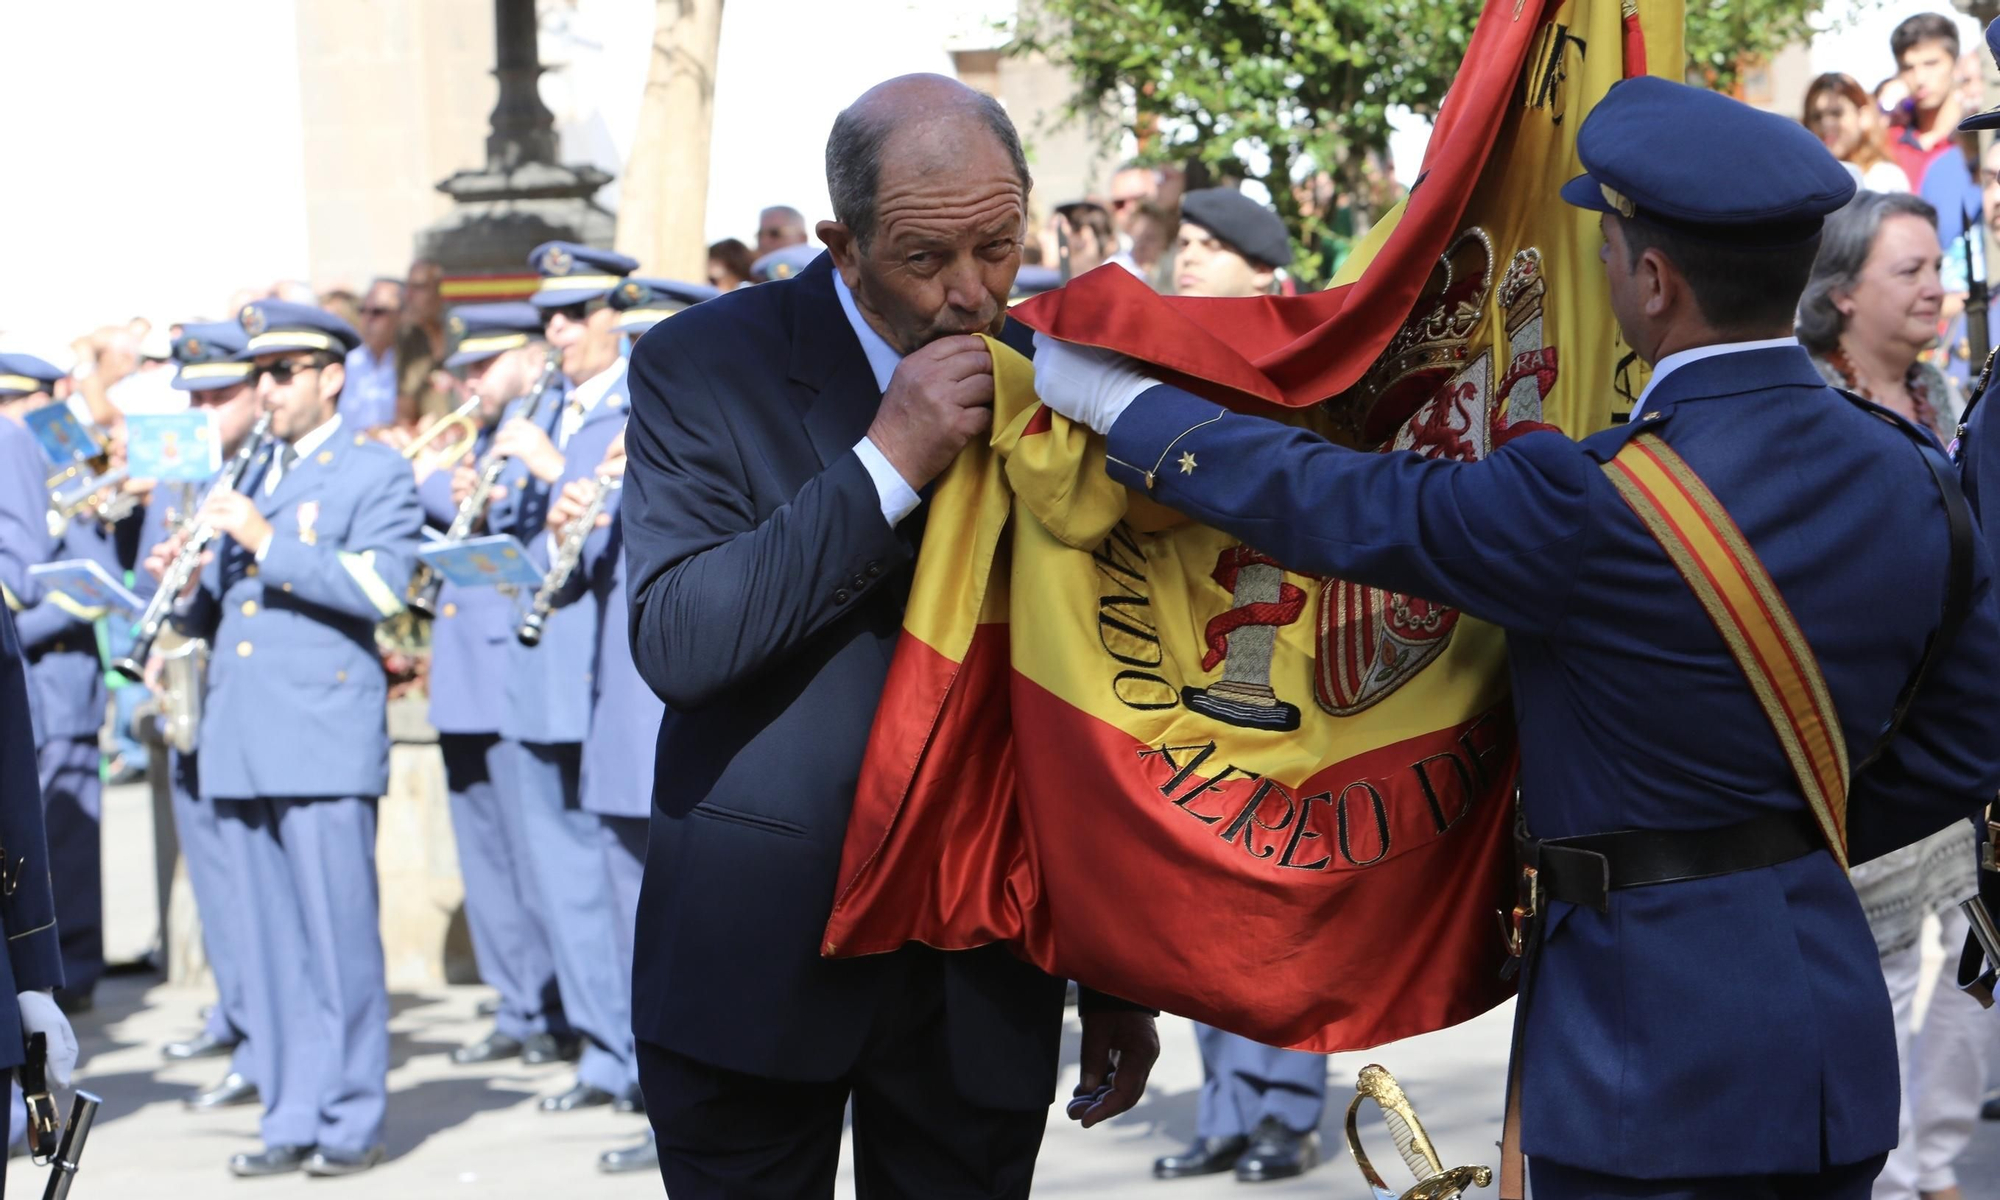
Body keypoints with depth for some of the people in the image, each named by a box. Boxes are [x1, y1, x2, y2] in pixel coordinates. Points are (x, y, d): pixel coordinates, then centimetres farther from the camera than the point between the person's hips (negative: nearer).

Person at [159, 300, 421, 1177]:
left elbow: (380, 587, -13)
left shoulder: (375, 473, 3)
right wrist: (186, 589, 1)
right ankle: (292, 1120, 10)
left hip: (324, 739, -6)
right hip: (242, 743, 6)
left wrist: (267, 540, -17)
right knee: (271, 944, 6)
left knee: (339, 938, -6)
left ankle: (352, 1121, 0)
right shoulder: (244, 480, 21)